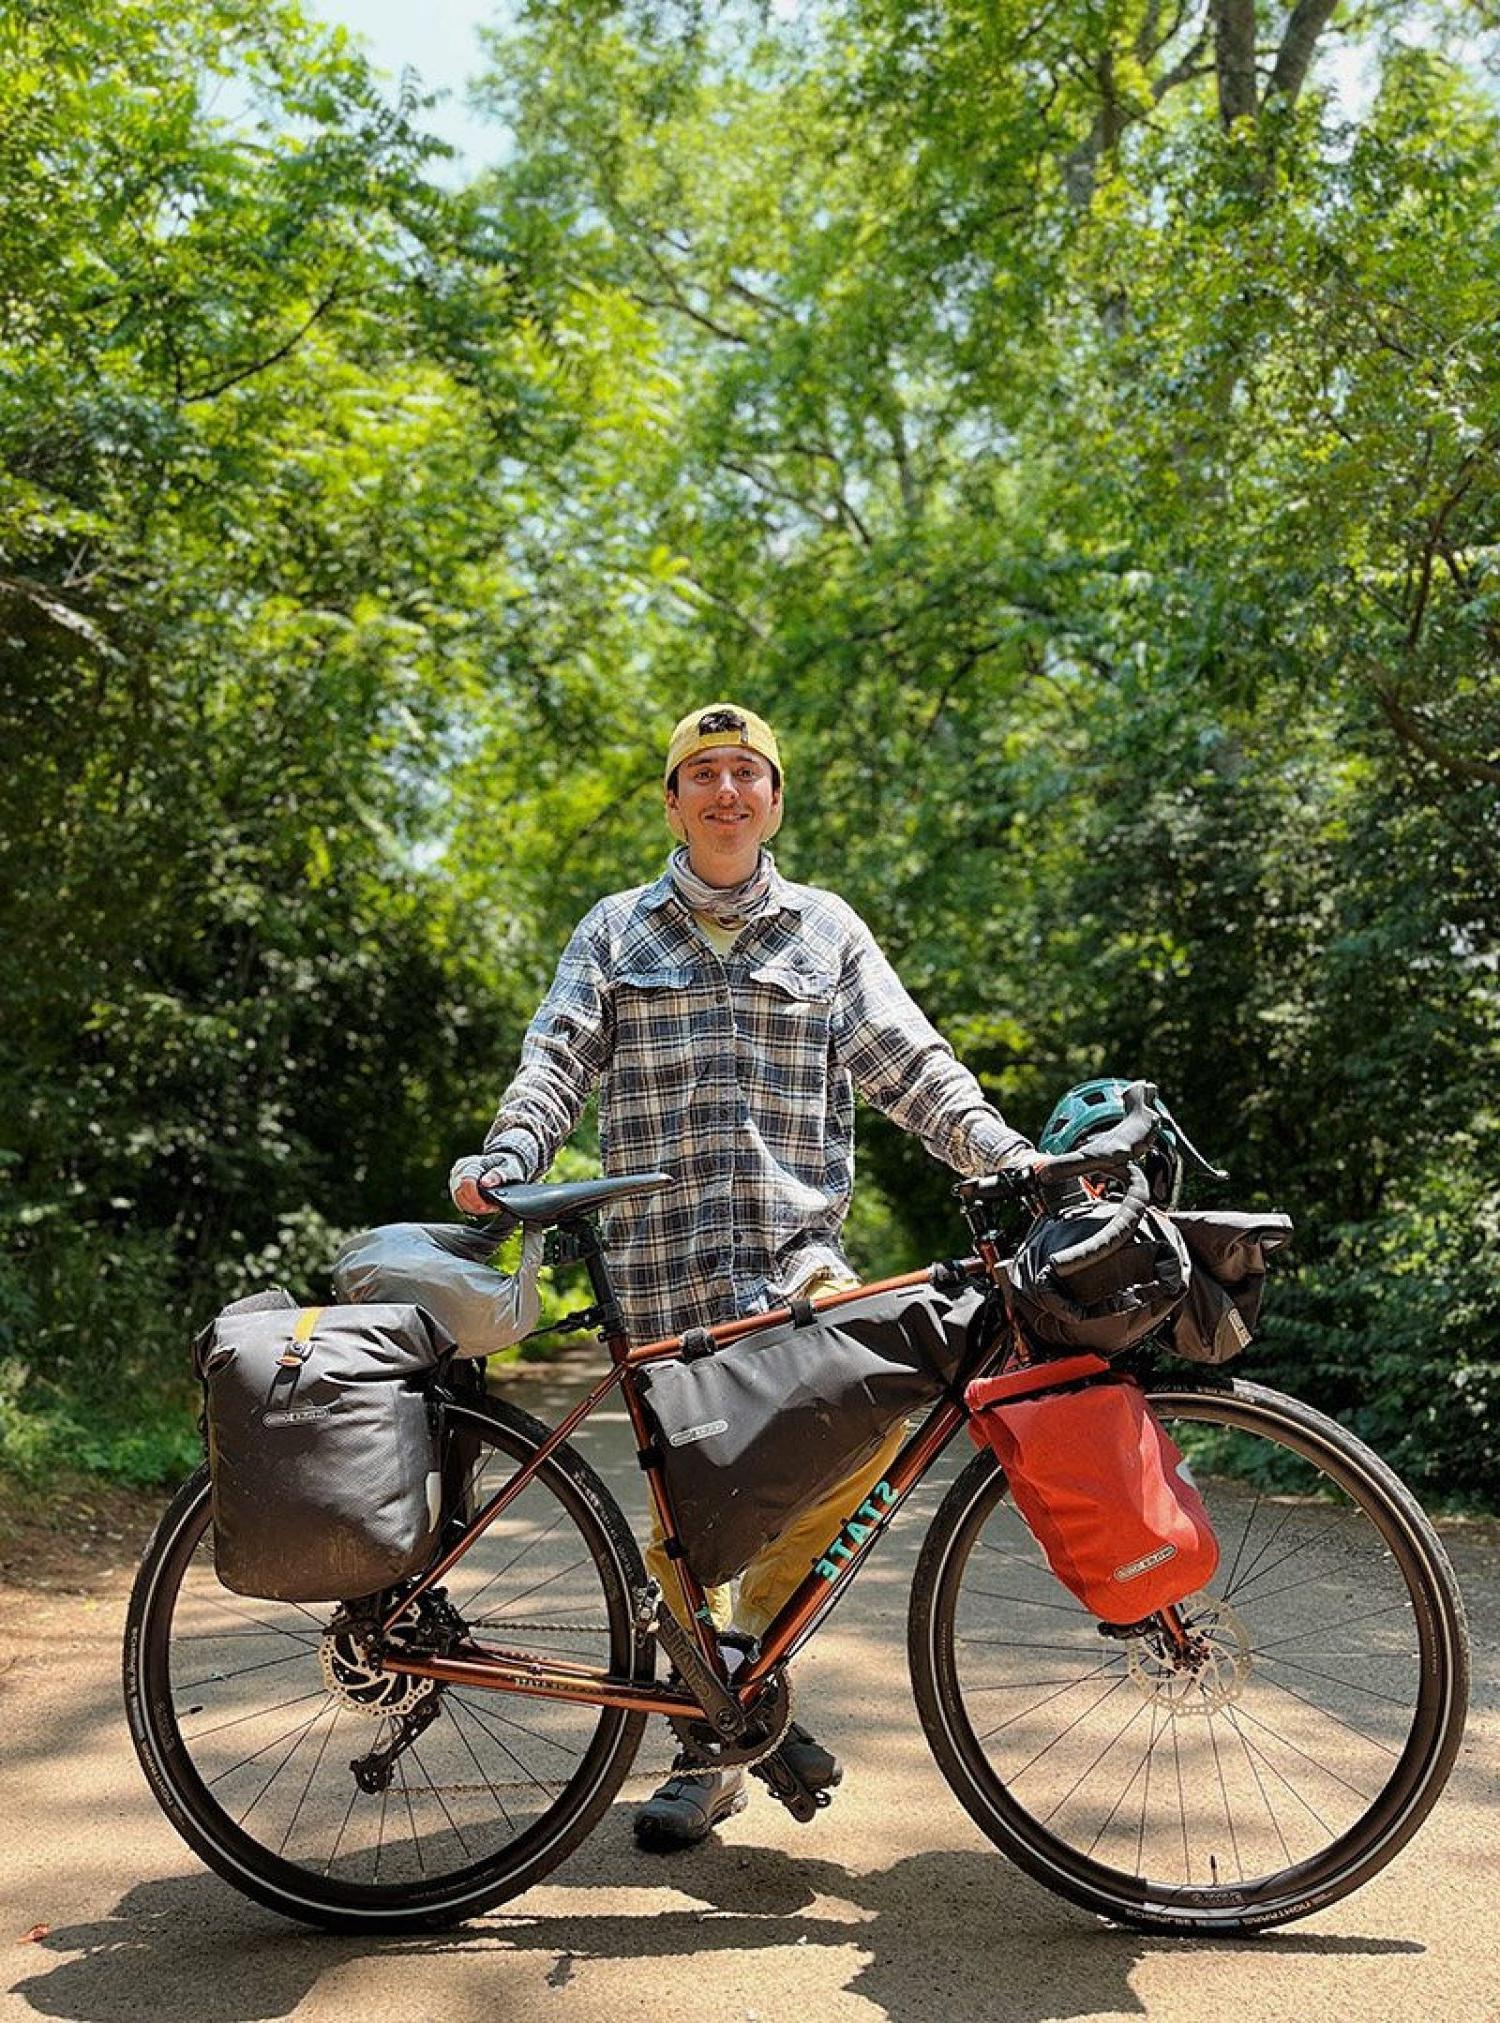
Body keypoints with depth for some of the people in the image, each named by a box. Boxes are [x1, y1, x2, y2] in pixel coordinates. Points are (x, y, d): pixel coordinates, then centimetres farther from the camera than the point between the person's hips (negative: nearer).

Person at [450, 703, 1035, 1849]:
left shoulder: (826, 928, 14)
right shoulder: (618, 931, 14)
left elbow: (907, 1063, 8)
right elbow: (559, 1060, 4)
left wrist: (1003, 1151, -8)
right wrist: (508, 1157, -16)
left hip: (799, 1251, 0)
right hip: (664, 1267, 0)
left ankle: (754, 1641, -5)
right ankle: (707, 1748, 22)